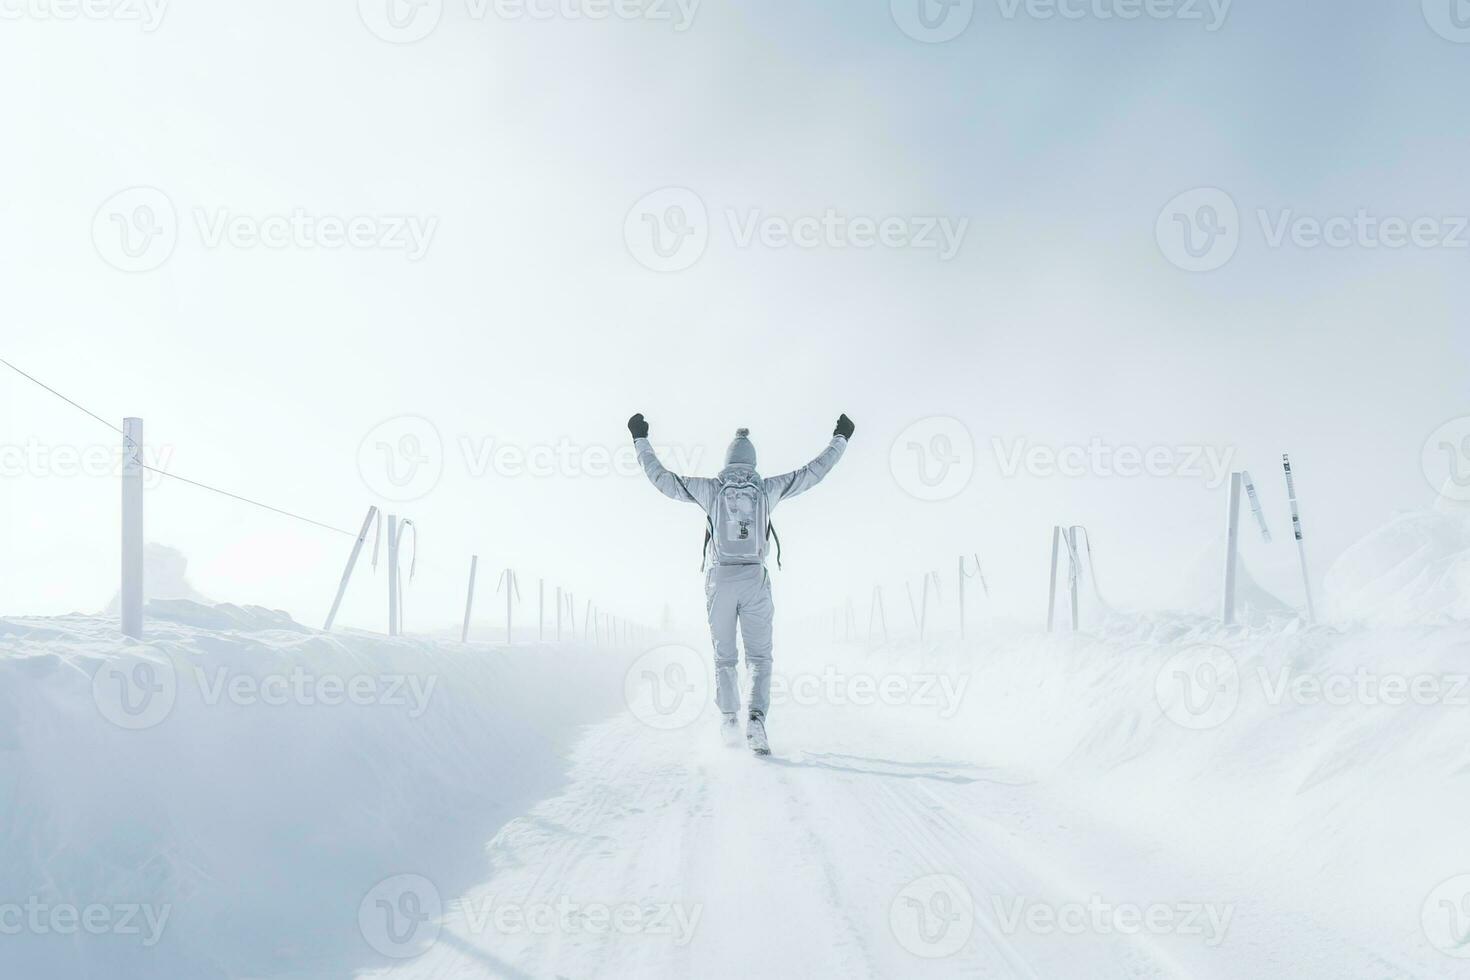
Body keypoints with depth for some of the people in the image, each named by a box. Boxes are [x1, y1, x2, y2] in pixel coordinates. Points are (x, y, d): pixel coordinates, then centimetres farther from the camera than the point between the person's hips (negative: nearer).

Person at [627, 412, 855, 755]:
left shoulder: (710, 488, 0)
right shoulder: (767, 488, 2)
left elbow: (663, 479, 4)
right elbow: (813, 472, 9)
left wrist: (641, 440, 14)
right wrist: (840, 439, 21)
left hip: (720, 579, 0)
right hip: (755, 579, 0)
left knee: (724, 657, 14)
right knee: (759, 658, 4)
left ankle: (730, 718, -1)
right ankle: (756, 718, -17)